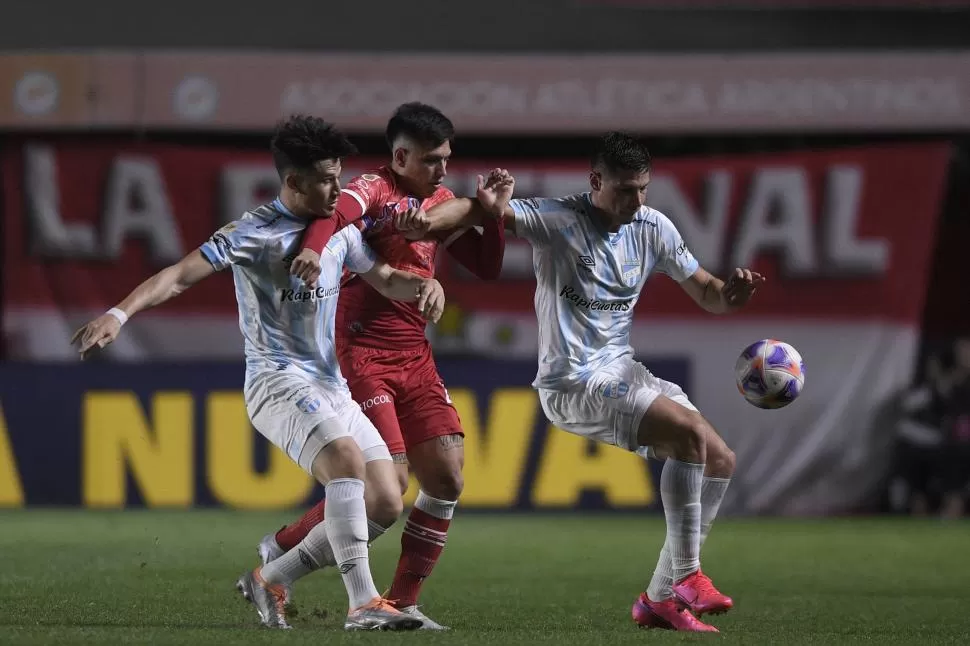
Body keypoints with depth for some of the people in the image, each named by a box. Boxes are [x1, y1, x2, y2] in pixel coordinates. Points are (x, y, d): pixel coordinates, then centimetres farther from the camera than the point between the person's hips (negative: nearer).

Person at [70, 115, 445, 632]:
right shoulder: (253, 233, -9)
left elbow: (385, 279, 23)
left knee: (386, 503, 0)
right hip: (278, 381, -8)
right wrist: (119, 314, -29)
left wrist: (422, 284, -1)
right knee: (348, 459, -33)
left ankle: (270, 580, 14)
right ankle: (363, 604, -33)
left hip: (331, 388, 8)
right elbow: (180, 275, -15)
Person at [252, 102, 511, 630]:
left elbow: (487, 266, 19)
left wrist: (492, 210, 3)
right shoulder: (374, 190, -10)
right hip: (363, 353, -8)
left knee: (447, 476, -1)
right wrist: (313, 249, -55)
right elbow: (336, 212, -33)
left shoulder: (441, 200, 14)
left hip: (414, 358, 8)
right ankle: (279, 551, 2)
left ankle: (402, 602, 7)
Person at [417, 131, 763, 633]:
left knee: (719, 461, 2)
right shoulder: (558, 220, -14)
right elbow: (480, 210, -24)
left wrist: (730, 293, -12)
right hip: (573, 381, -8)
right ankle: (686, 577, -19)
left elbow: (707, 295, 11)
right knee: (689, 433, -25)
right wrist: (420, 222, -43)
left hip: (621, 371, 8)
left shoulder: (653, 228, 5)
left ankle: (661, 598, 9)